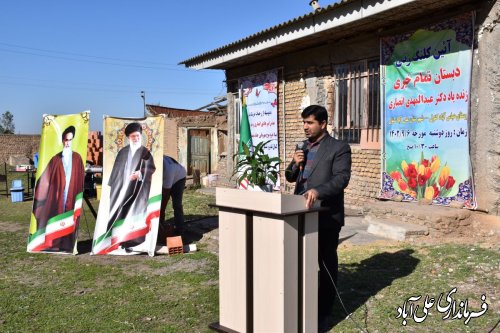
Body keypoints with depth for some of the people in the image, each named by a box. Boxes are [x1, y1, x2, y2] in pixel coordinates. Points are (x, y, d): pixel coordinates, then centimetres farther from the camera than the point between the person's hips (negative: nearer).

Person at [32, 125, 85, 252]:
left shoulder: (77, 158, 6)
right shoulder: (55, 159, 5)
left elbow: (81, 178, 6)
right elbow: (46, 179, 2)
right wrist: (39, 198, -1)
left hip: (72, 197, 0)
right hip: (57, 197, 0)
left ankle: (68, 246, 8)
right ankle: (55, 246, 6)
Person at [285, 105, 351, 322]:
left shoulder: (339, 148, -8)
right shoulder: (302, 147, 13)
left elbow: (341, 178, -19)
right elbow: (290, 177, 15)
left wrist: (317, 191, -35)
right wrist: (295, 164, -6)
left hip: (326, 215, -6)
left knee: (326, 262, 8)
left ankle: (323, 308, 22)